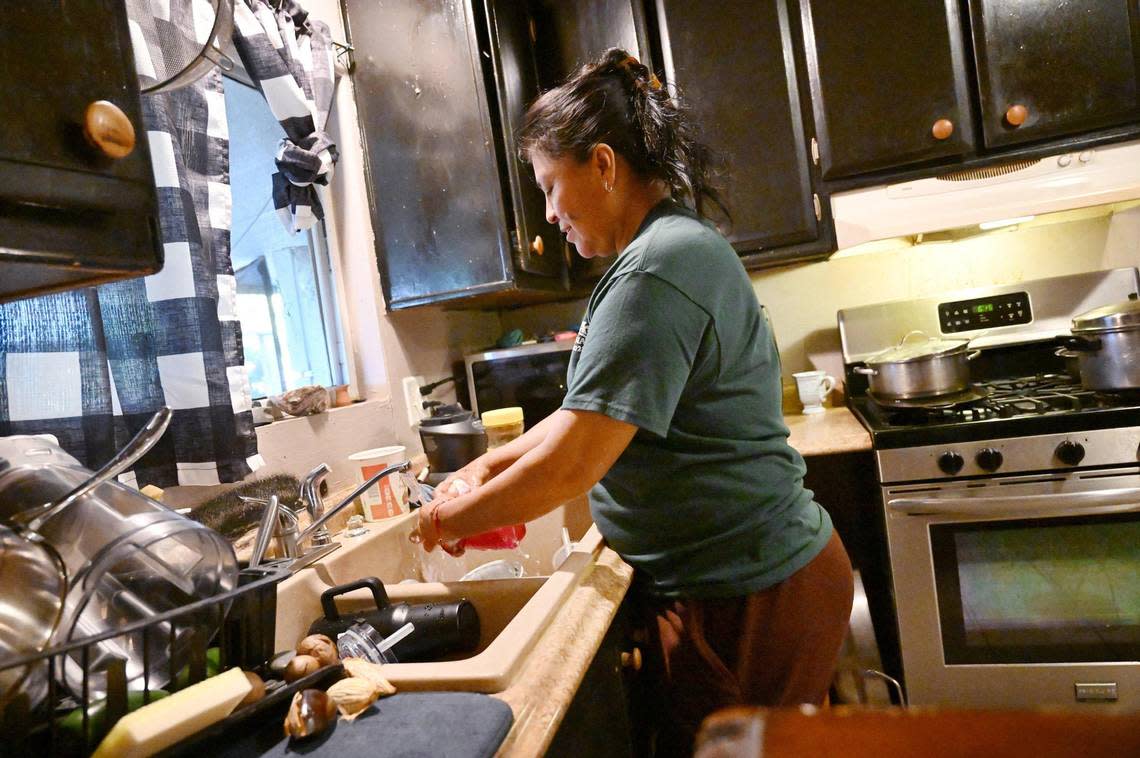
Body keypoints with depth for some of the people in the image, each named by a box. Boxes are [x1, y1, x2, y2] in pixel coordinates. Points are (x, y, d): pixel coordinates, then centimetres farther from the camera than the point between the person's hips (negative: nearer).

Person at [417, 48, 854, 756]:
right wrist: (495, 461, 7)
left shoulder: (656, 272, -23)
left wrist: (446, 521, -10)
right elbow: (590, 412, 15)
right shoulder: (679, 246, 11)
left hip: (745, 598, -9)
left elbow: (570, 466, -25)